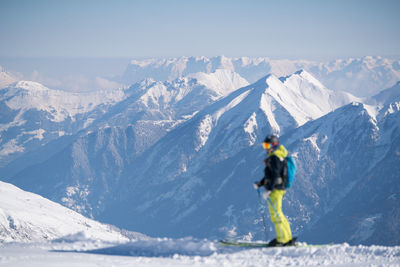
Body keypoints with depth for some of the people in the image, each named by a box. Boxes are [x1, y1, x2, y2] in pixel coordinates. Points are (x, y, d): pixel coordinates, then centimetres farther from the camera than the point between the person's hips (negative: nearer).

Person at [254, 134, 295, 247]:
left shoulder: (275, 158, -14)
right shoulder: (273, 157, 17)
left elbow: (275, 175, -21)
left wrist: (269, 190, -24)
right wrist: (260, 183, 17)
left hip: (275, 189, -10)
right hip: (277, 188, 10)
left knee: (276, 214, -7)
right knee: (277, 214, 13)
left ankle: (282, 240, -5)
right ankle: (288, 238, 16)